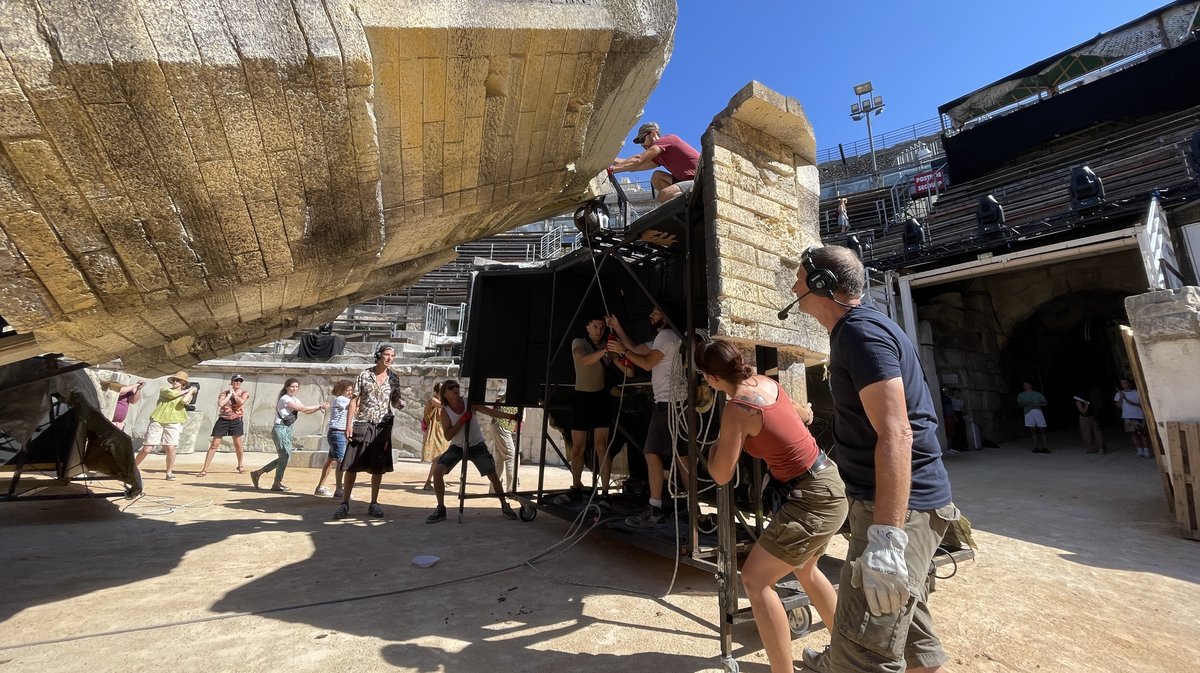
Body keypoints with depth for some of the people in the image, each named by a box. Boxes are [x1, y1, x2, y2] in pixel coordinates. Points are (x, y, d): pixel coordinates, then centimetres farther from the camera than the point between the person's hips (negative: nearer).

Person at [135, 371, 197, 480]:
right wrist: (187, 389, 3)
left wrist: (191, 391, 1)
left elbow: (184, 401, -12)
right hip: (157, 421, 1)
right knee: (146, 449, 0)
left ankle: (169, 473, 3)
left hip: (173, 423, -1)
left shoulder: (187, 395, 11)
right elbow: (172, 394, -9)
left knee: (171, 448, -9)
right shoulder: (164, 390, 13)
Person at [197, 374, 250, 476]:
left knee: (238, 444, 3)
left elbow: (241, 402, -16)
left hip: (236, 420, 0)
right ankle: (205, 469, 2)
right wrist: (229, 394, -7)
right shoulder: (224, 392, 5)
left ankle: (240, 465, 22)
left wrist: (234, 393, -5)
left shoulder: (244, 393, 5)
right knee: (214, 444, -3)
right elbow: (220, 404, -12)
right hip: (223, 420, 0)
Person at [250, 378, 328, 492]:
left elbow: (306, 411, 11)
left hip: (287, 429, 9)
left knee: (284, 457, 11)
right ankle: (277, 484, 6)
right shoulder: (285, 399, -12)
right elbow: (303, 409, -18)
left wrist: (320, 407, -3)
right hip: (280, 429, -9)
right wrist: (319, 406, -13)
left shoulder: (295, 400, 14)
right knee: (285, 456, -6)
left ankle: (257, 473, 24)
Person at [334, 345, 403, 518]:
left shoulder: (394, 379, 5)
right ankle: (345, 503, 13)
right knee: (351, 465, 1)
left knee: (378, 467, 6)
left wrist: (399, 403, -13)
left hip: (382, 426, 2)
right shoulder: (364, 375, 0)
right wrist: (349, 423, -8)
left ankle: (373, 504, 17)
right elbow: (354, 400, -1)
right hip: (362, 424, -2)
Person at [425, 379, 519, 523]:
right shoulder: (445, 411, -12)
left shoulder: (470, 403, -13)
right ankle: (441, 509, -1)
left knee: (493, 475, -3)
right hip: (457, 447, 1)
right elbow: (448, 435, -18)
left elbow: (491, 412, -19)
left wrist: (512, 416, -30)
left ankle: (505, 506, 18)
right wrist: (462, 420, -28)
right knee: (437, 470, -18)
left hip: (477, 446, 0)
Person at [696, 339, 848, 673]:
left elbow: (721, 475, -13)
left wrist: (715, 447, 4)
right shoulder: (765, 381, -1)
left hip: (813, 498, -9)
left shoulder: (737, 409, -24)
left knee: (755, 579, -3)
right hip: (826, 483, 9)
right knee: (804, 569, 28)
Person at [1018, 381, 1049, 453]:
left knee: (1042, 429, -6)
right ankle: (1036, 447, -1)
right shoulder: (1021, 395, 17)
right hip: (1028, 413, 0)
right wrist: (1025, 404, -10)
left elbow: (1045, 403, 12)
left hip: (1038, 412, 0)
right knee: (1032, 430, -3)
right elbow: (1019, 404, 9)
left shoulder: (1037, 394, 16)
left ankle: (1043, 447, -4)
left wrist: (1038, 404, -6)